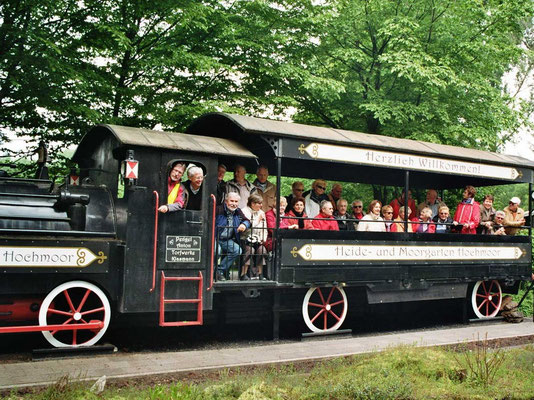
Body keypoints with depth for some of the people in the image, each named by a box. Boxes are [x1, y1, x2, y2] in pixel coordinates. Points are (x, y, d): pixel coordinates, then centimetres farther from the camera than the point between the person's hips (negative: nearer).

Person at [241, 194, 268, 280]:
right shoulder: (245, 211, -3)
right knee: (250, 249, -31)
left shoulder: (261, 212, 16)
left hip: (257, 240, 5)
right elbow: (248, 228, -13)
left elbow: (264, 229, 16)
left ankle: (260, 273, -18)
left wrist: (263, 239, -1)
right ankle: (243, 274, -25)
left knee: (262, 249, -24)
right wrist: (258, 220, -9)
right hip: (247, 239, -5)